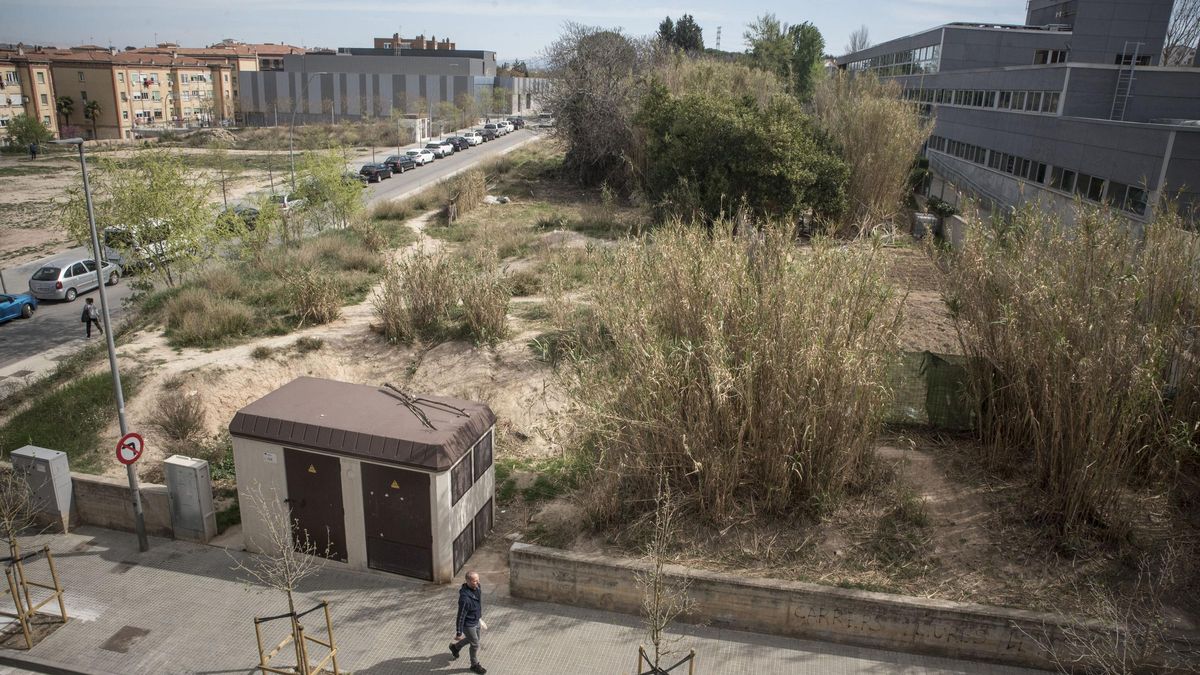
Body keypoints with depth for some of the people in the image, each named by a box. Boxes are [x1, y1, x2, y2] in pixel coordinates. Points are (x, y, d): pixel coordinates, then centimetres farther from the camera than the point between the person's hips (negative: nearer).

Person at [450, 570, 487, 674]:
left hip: (476, 620, 8)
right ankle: (475, 665, 40)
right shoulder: (465, 597, -40)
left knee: (474, 638, 30)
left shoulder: (477, 588, -14)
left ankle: (455, 647, 54)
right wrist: (458, 633, -17)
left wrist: (480, 617, 20)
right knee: (475, 644, 13)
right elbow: (461, 616, -28)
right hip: (468, 624, -8)